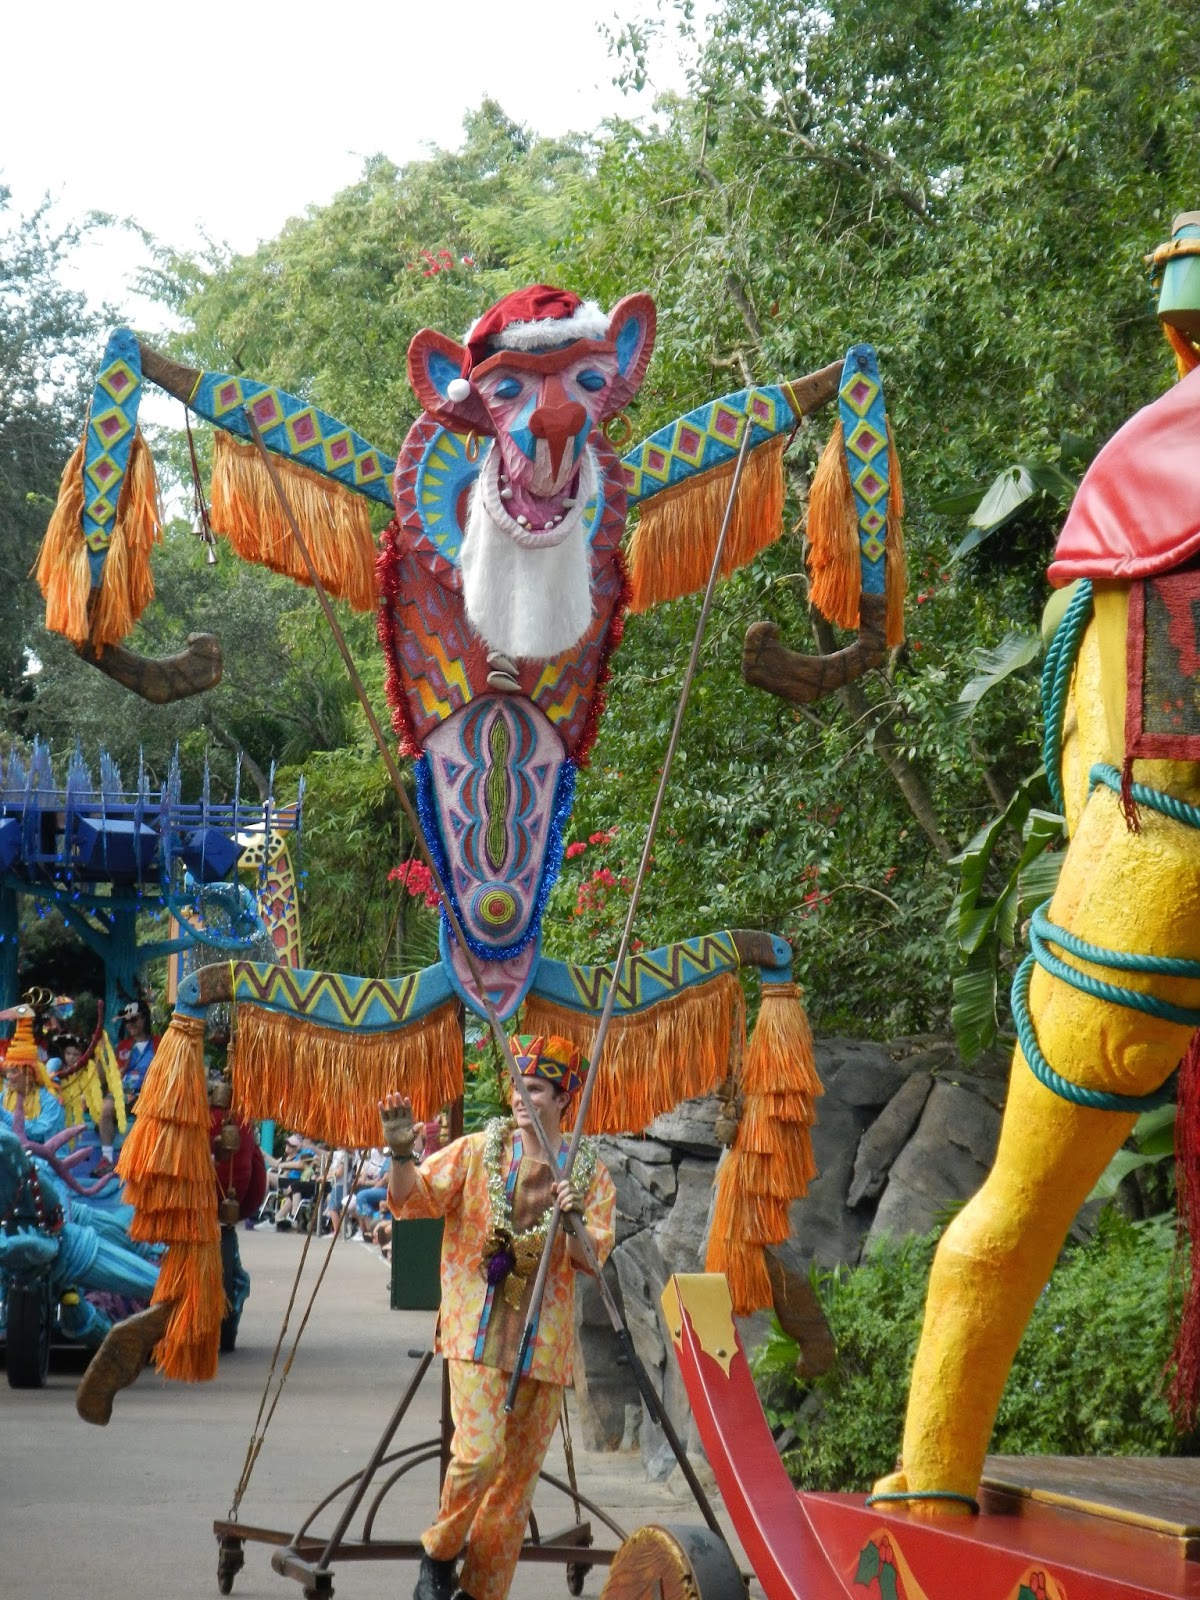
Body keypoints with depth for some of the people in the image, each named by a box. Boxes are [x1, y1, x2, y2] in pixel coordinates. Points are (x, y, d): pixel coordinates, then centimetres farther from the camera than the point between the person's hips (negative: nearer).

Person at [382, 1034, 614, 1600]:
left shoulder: (589, 1172, 6)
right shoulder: (477, 1151, 2)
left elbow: (592, 1258, -2)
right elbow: (409, 1200, -3)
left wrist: (573, 1223, -22)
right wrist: (401, 1153, -21)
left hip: (545, 1340, 3)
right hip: (479, 1331, -3)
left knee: (520, 1474, 6)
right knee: (479, 1452, -18)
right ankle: (439, 1552, 7)